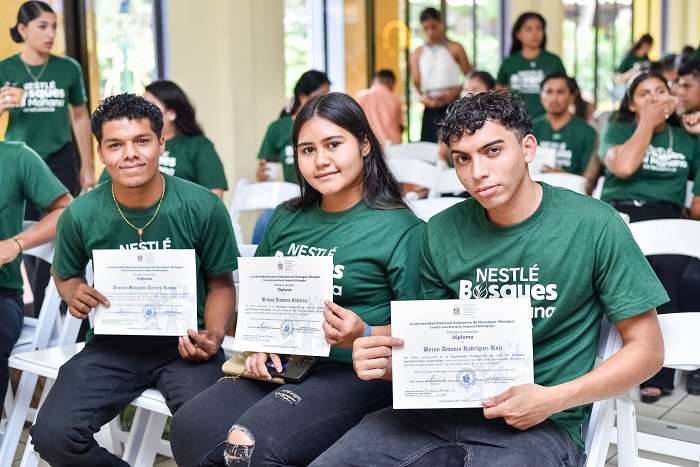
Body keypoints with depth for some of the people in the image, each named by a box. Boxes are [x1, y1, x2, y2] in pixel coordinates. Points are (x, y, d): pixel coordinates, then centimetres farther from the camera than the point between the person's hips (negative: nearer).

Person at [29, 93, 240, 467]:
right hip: (113, 344, 3)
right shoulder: (80, 215, -4)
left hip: (183, 342, -2)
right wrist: (74, 294, -8)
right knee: (52, 434, -19)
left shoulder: (203, 208, -9)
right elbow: (65, 275, 16)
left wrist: (214, 336, -16)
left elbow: (220, 285, 3)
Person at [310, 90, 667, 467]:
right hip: (443, 410, 4)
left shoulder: (594, 227, -6)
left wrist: (553, 399, -15)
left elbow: (646, 348, -2)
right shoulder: (441, 233, 5)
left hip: (541, 423, -3)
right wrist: (384, 363, -9)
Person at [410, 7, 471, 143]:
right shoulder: (417, 54, 9)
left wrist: (454, 92, -15)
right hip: (431, 111, 3)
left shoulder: (455, 49, 1)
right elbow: (415, 84, 7)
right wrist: (422, 98, -13)